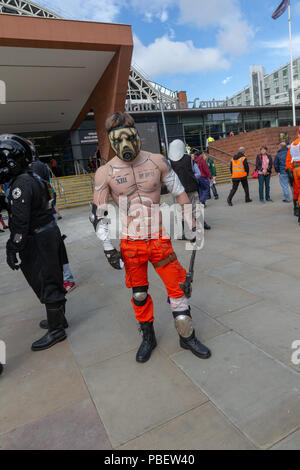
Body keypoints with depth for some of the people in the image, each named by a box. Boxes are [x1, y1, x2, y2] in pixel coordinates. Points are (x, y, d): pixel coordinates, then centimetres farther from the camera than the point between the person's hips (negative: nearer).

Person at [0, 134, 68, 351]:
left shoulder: (21, 183, -19)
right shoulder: (33, 177, 12)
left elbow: (20, 222, -24)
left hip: (39, 241, -10)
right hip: (49, 233, 10)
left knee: (46, 284, 0)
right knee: (51, 281, 20)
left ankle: (56, 330, 13)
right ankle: (58, 318, 36)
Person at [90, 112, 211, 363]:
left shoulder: (158, 162, -3)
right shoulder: (105, 173, -4)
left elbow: (179, 193, 7)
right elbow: (98, 213, -1)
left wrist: (192, 224, 8)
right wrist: (109, 248, -4)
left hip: (159, 239, 0)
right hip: (130, 244, 0)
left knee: (178, 287, 4)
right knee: (139, 294, 12)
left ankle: (187, 336, 26)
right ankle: (148, 338, 35)